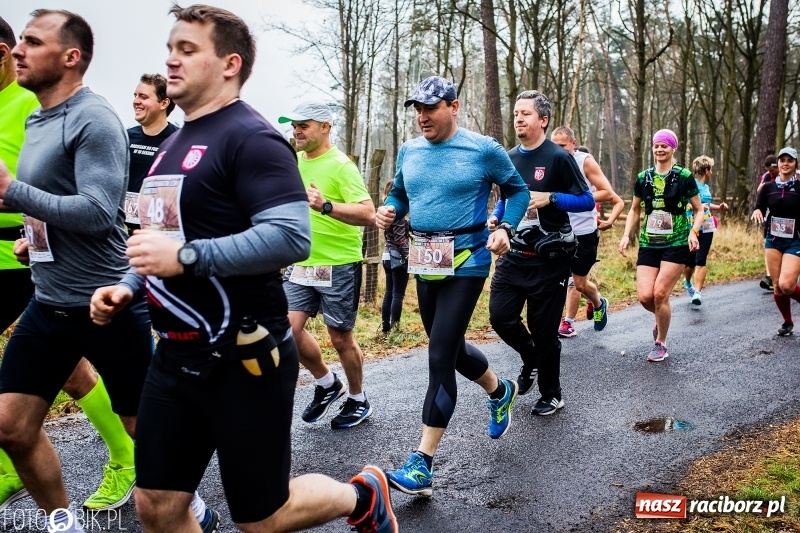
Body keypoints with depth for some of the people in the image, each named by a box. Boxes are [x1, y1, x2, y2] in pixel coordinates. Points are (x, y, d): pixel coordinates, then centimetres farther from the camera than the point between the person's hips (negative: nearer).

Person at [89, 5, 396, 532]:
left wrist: (186, 256, -27)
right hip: (176, 355, 9)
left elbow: (291, 237, -26)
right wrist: (128, 286, 9)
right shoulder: (174, 144, 15)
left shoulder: (250, 137, -14)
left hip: (242, 359, -8)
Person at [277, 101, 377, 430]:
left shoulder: (340, 165, -13)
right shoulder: (294, 162, 8)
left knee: (340, 337, 4)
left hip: (339, 266, -6)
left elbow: (368, 214, -24)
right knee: (290, 328, -2)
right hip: (301, 264, 6)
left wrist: (326, 206, -37)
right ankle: (327, 384, 23)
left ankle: (358, 400, 26)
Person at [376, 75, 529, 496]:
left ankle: (422, 466, -4)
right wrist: (389, 211, -4)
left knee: (440, 356, -10)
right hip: (425, 264, 6)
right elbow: (399, 194, 19)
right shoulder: (409, 151, 7)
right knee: (450, 347, 18)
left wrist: (505, 229, -13)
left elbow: (518, 190, 3)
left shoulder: (483, 150, -7)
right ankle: (499, 391, 49)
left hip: (466, 263, -6)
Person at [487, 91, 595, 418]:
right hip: (513, 256, 5)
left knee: (544, 328, 2)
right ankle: (532, 359, 29)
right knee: (500, 317, -2)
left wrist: (549, 197, -21)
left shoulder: (558, 157, -7)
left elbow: (587, 201, -8)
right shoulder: (508, 158, 10)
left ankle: (551, 395, 22)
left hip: (548, 260, -5)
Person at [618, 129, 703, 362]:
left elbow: (699, 210, 5)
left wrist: (694, 231, -13)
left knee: (660, 293, -10)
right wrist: (626, 235, 6)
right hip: (648, 244, 3)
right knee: (644, 295, -8)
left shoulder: (684, 177, -2)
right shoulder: (643, 178, 7)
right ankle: (663, 316, 29)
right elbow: (634, 209, 17)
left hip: (676, 245, -3)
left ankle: (660, 344, 10)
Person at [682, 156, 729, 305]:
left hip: (706, 228, 5)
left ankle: (697, 292, -9)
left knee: (701, 260, -5)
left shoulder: (706, 187, 13)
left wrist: (719, 207, 16)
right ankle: (687, 282, 37)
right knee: (690, 260, 7)